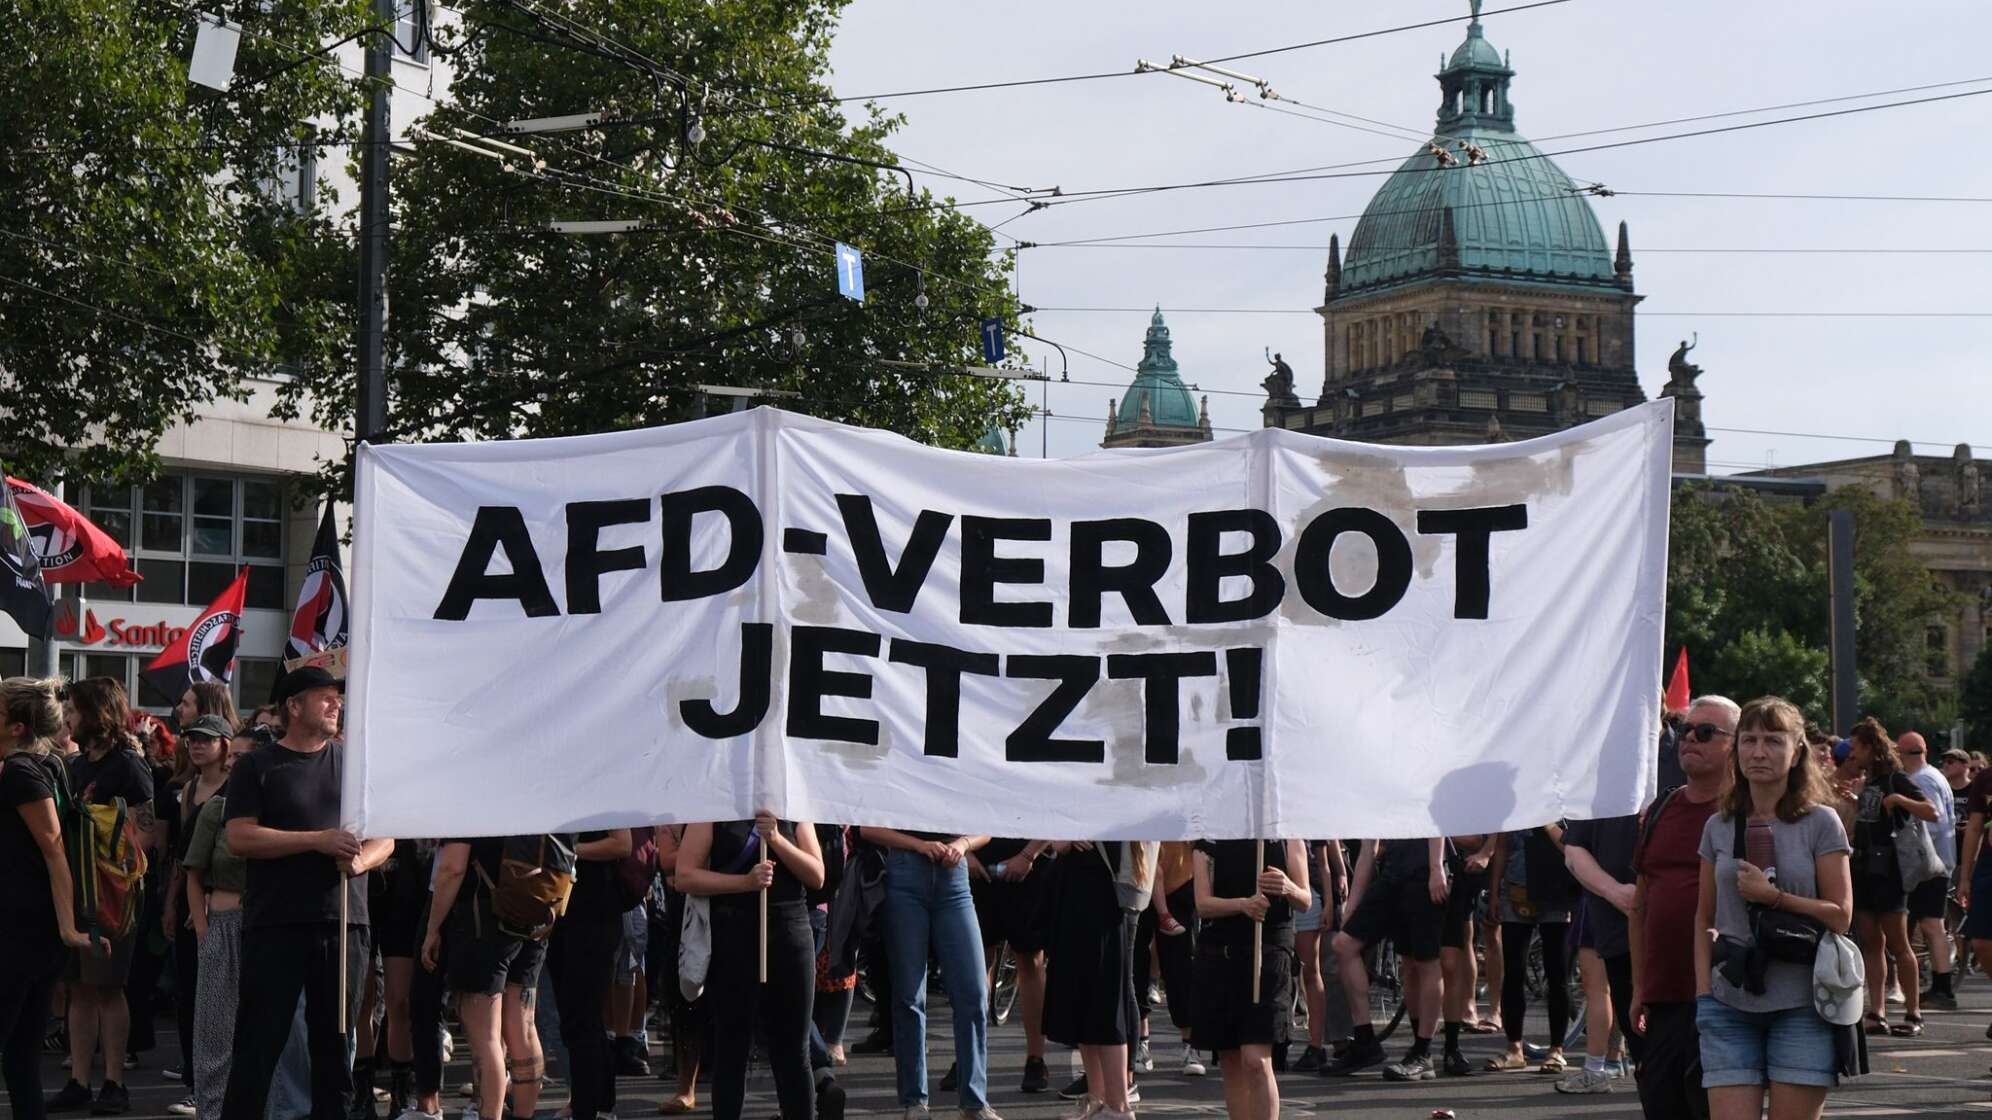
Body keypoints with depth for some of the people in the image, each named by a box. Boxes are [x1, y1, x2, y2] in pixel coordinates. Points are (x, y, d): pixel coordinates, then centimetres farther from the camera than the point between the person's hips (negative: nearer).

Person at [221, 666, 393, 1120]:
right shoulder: (257, 766, 2)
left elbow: (385, 837, 12)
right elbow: (239, 837, -8)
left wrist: (360, 860, -11)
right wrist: (317, 840, -15)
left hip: (344, 925, 3)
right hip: (275, 926, -3)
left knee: (335, 1042, 8)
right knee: (259, 1043, -2)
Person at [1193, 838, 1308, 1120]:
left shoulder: (1287, 838, 4)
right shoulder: (1209, 843, 6)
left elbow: (1305, 902, 4)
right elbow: (1203, 904, -2)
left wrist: (1288, 888, -20)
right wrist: (1243, 904, -21)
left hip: (1270, 951, -3)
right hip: (1217, 956, 3)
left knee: (1256, 1061, -15)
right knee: (1230, 1063, 8)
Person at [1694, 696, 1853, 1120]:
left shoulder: (1820, 823, 1)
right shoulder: (1718, 827, 10)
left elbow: (1840, 915, -2)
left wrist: (1774, 897, -12)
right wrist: (1704, 994, 4)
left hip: (1801, 1003, -3)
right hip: (1729, 1002, 3)